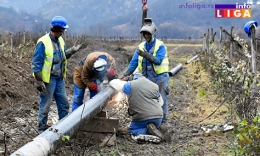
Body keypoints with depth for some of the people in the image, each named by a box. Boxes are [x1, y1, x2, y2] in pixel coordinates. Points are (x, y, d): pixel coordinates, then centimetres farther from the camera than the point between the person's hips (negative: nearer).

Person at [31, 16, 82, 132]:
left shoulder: (60, 41, 5)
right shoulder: (43, 42, -18)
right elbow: (36, 63, -17)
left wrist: (73, 50, 4)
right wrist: (39, 81, -20)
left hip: (60, 79, 8)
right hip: (48, 80, -7)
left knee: (64, 104, 15)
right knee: (45, 106, 5)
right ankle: (42, 130, 19)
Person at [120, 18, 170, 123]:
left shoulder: (160, 45, -6)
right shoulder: (141, 46, 9)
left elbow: (158, 60, -20)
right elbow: (133, 62, 6)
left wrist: (145, 54, -28)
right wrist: (125, 74, -6)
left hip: (160, 77, -5)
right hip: (147, 78, 5)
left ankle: (162, 120, 9)